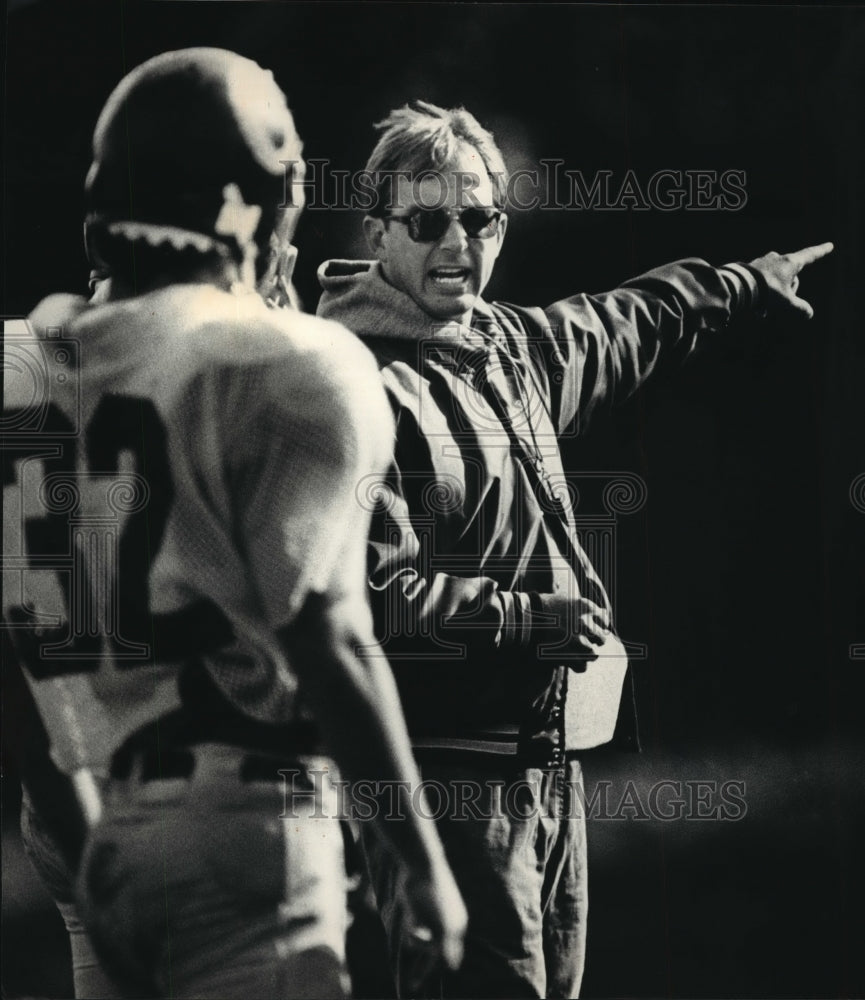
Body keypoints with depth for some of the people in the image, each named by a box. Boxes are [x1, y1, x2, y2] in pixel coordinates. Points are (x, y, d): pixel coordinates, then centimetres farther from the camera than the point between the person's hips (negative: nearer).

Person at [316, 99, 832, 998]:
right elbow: (366, 586, -22)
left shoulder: (513, 345, 13)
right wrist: (521, 617, -24)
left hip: (548, 753, 9)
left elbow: (628, 324, 35)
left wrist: (751, 282, 47)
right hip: (447, 768, -9)